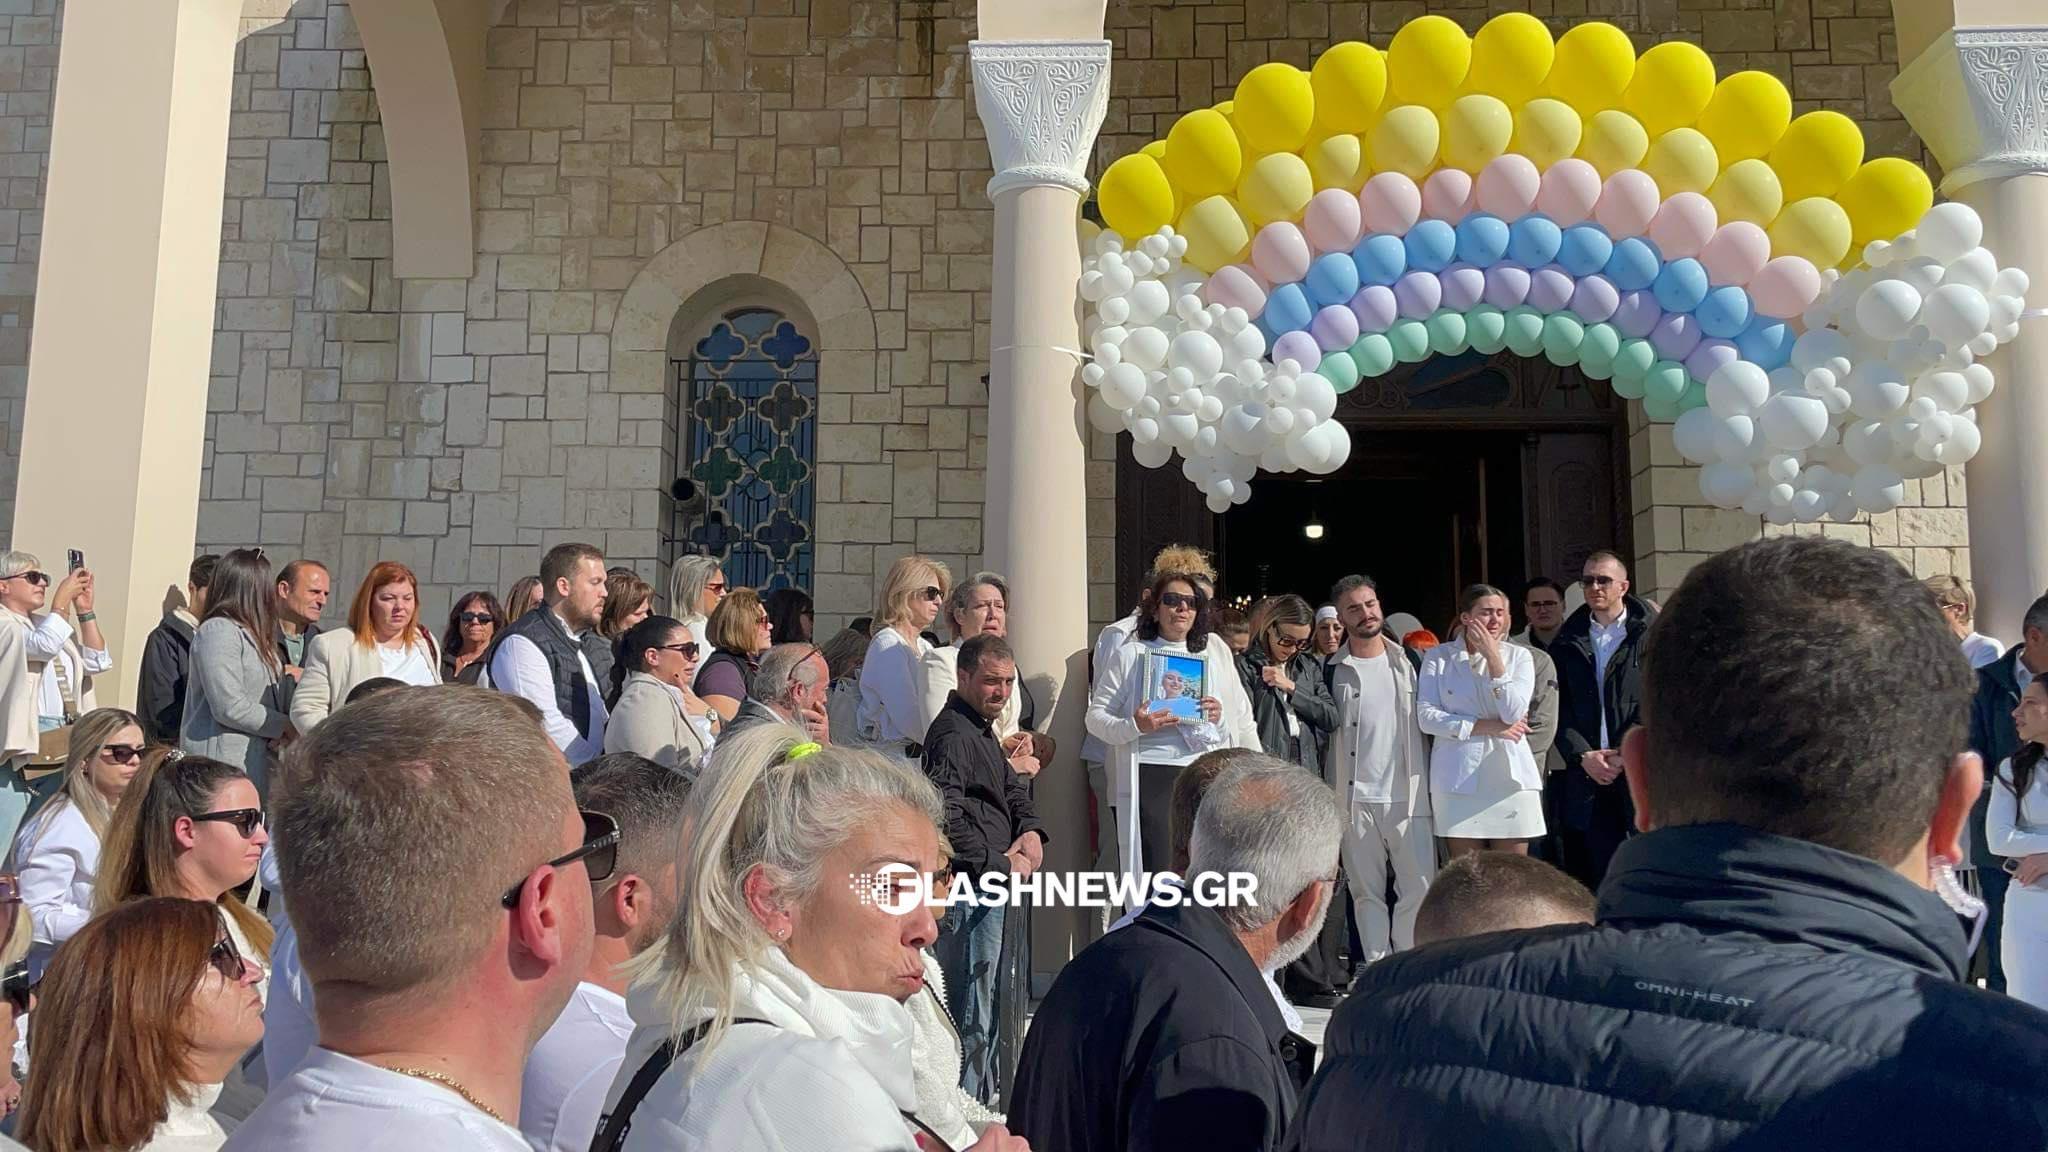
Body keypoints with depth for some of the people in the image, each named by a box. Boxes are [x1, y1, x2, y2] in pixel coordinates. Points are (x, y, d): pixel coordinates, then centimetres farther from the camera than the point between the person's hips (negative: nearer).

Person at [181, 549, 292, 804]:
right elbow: (230, 707, -16)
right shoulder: (218, 630, -10)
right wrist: (284, 726, -5)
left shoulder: (249, 633, 16)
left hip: (253, 762, 8)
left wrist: (279, 731, -3)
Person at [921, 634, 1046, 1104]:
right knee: (971, 1006, -4)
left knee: (986, 998, 21)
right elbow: (946, 816, -28)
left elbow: (1012, 787, 21)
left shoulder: (982, 729, 16)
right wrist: (1000, 864, -21)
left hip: (989, 882, 11)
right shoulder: (954, 734, -18)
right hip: (969, 887, -11)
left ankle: (980, 1099, 36)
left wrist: (1031, 829, 1)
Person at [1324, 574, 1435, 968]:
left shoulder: (1411, 662, 8)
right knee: (1366, 891, 5)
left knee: (1419, 887, -3)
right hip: (1355, 798, 0)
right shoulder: (1332, 671, 4)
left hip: (1409, 794, 1)